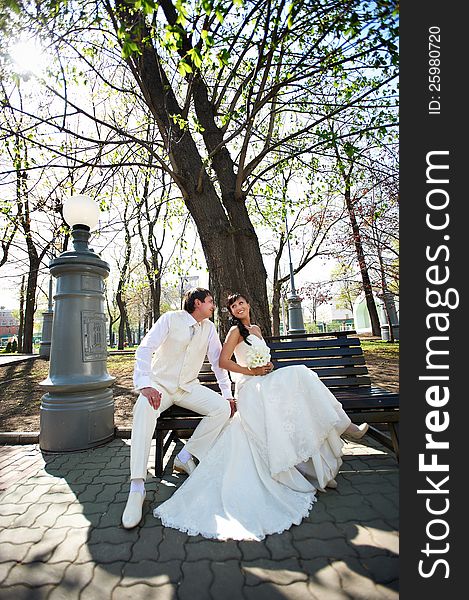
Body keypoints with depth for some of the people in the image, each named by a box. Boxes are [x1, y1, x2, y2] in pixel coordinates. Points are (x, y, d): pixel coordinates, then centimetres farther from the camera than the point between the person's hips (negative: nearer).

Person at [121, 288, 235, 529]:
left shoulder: (209, 328, 3)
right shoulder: (171, 319, -10)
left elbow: (218, 361, 7)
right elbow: (145, 348, -18)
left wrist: (227, 394, 2)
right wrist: (145, 385, -32)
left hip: (188, 387, 4)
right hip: (160, 384, -4)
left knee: (223, 408, -19)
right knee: (144, 409, -35)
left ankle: (185, 457, -4)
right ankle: (137, 488, -27)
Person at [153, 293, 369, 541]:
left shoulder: (256, 329, 23)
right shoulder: (236, 331, -2)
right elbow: (223, 361, -10)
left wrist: (268, 367, 7)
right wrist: (251, 371, -11)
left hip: (264, 382, 8)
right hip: (250, 386, -7)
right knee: (299, 375, -25)